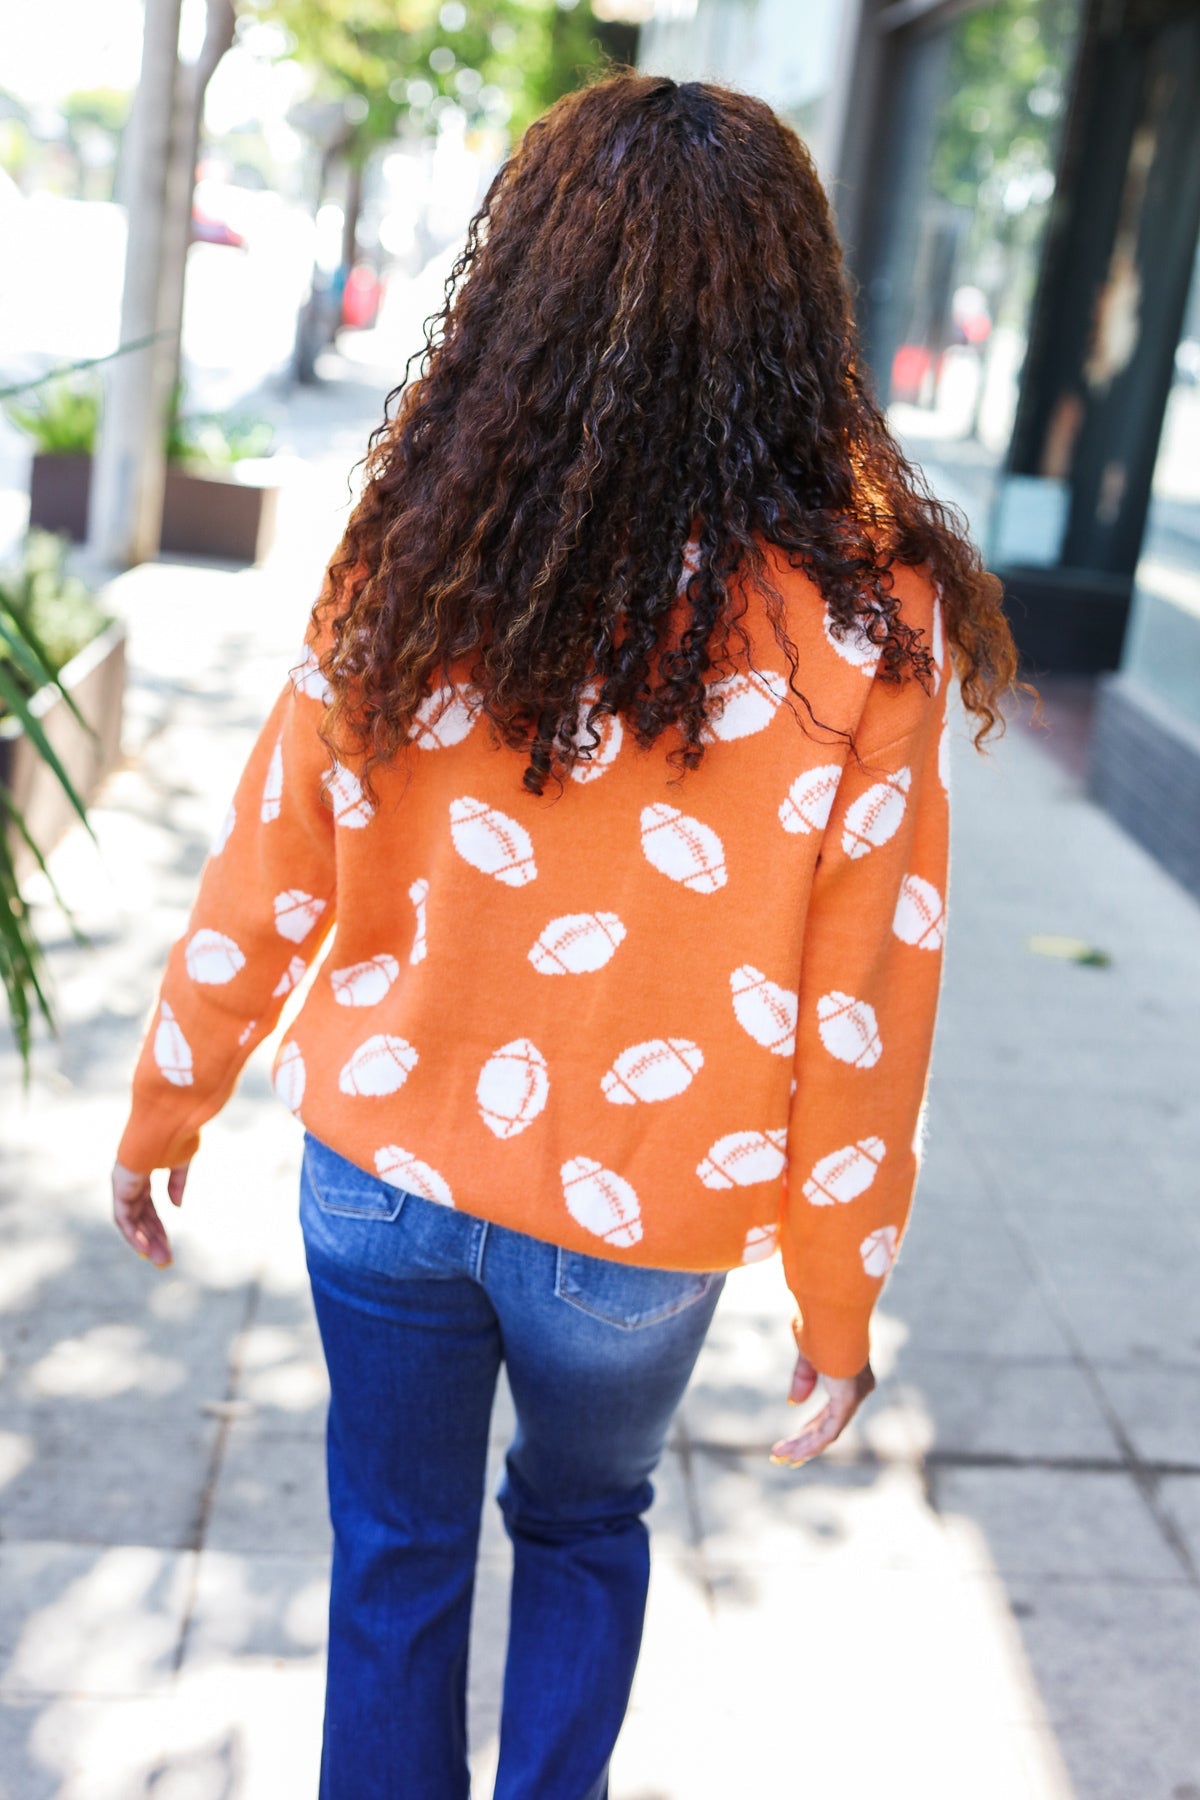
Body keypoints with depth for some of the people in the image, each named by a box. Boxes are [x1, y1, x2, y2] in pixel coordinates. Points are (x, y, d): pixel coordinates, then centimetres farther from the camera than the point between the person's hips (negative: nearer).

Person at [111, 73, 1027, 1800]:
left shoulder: (419, 564, -12)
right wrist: (839, 1296, 2)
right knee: (585, 1526, 28)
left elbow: (266, 883, -4)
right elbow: (861, 1006, -12)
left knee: (396, 1557, 22)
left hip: (387, 1176, 1)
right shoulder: (865, 614, -16)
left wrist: (166, 1112, 12)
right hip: (638, 1226, 0)